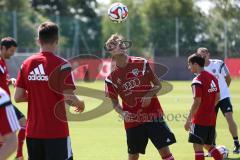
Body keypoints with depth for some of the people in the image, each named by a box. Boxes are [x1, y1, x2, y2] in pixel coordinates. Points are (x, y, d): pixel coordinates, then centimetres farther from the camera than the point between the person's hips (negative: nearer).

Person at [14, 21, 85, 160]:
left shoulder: (27, 64, 5)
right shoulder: (62, 65, -10)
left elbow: (18, 97, 5)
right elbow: (69, 98, -15)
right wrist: (80, 104, 6)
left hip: (32, 131, 5)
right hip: (56, 132, -5)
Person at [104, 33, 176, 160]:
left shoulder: (141, 63, -2)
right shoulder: (112, 78, 0)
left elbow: (158, 85, 4)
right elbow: (115, 103, 7)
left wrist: (149, 95, -15)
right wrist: (123, 113, -13)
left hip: (153, 115, -1)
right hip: (133, 120, 1)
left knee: (164, 150, -6)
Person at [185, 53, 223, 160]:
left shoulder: (197, 80, -16)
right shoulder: (212, 77, 9)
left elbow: (197, 102, -20)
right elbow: (217, 97, 14)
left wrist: (188, 120, -17)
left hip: (200, 120, -8)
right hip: (212, 119, 8)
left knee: (197, 146, -2)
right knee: (208, 145, 19)